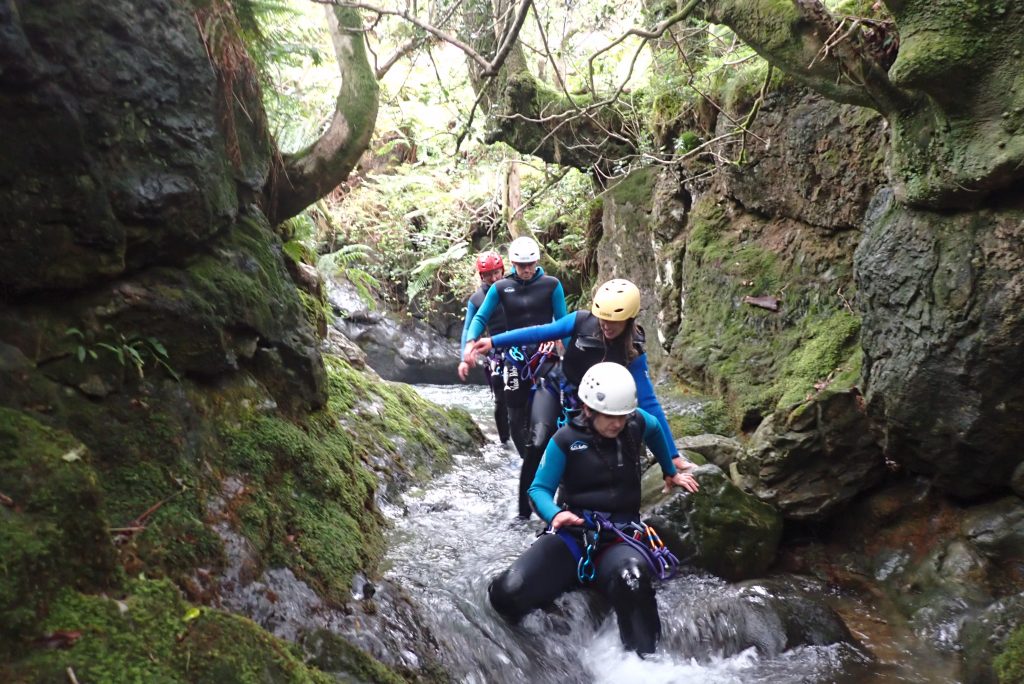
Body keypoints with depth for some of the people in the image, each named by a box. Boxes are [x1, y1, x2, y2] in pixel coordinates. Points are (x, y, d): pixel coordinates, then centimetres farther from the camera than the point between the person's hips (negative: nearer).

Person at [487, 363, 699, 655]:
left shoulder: (637, 423, 3)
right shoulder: (566, 440, -4)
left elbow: (656, 429, 27)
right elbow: (539, 488, 0)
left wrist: (670, 473, 38)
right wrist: (555, 514, -23)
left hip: (620, 535, 1)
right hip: (574, 533, 0)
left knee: (633, 580, -40)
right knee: (508, 593, -26)